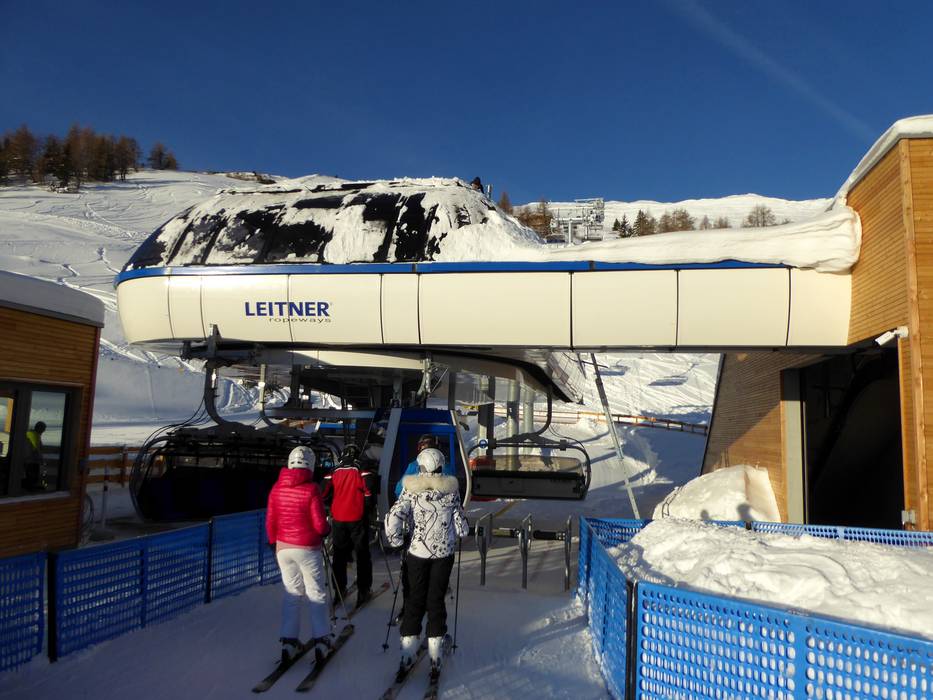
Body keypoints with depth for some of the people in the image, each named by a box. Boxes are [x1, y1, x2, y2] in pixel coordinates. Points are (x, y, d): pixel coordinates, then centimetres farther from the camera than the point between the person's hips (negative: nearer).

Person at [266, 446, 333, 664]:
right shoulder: (311, 489, -16)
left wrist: (274, 543, 17)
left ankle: (289, 640, 16)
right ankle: (321, 639, 12)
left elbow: (270, 521, 4)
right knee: (317, 594, 9)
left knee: (292, 593, 15)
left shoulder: (277, 488, -2)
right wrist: (328, 529, 7)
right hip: (307, 549, -4)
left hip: (283, 548, 4)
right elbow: (320, 525, -15)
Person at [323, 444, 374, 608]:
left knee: (339, 554, 15)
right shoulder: (362, 472, -8)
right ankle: (363, 591, 8)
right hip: (357, 519, -3)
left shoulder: (333, 473, 3)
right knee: (362, 554, 7)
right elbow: (369, 494, -15)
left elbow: (323, 494, 5)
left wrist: (330, 511, 20)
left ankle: (340, 590, 21)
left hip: (338, 519, 3)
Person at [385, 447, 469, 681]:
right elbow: (462, 528, -3)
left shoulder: (411, 489, -7)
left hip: (418, 551, 0)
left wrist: (396, 540, 0)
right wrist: (459, 531, 19)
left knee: (415, 600, 11)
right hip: (444, 553, 0)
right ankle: (435, 657, 13)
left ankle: (407, 655, 13)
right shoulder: (451, 489, -5)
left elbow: (393, 518, -16)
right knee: (436, 600, 10)